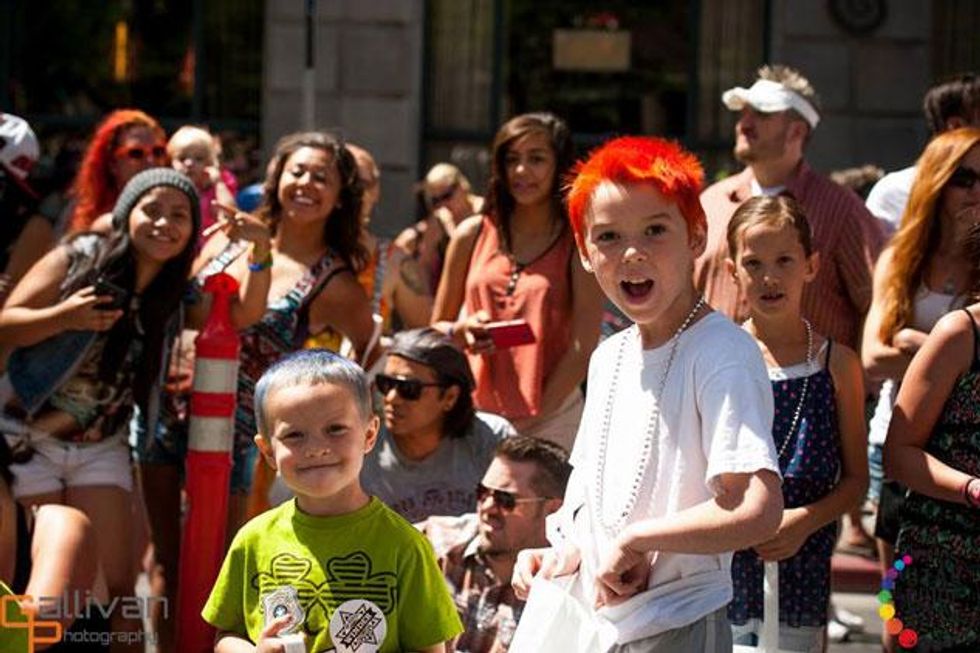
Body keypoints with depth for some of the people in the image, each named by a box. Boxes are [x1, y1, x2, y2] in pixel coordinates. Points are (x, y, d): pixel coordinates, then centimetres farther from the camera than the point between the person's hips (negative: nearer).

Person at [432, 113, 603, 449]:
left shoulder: (578, 245, 0)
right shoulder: (472, 234, 9)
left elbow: (583, 348, -5)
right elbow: (436, 327, 17)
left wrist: (532, 422, -10)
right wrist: (461, 331, -6)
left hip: (553, 419, -2)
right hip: (473, 415, 2)